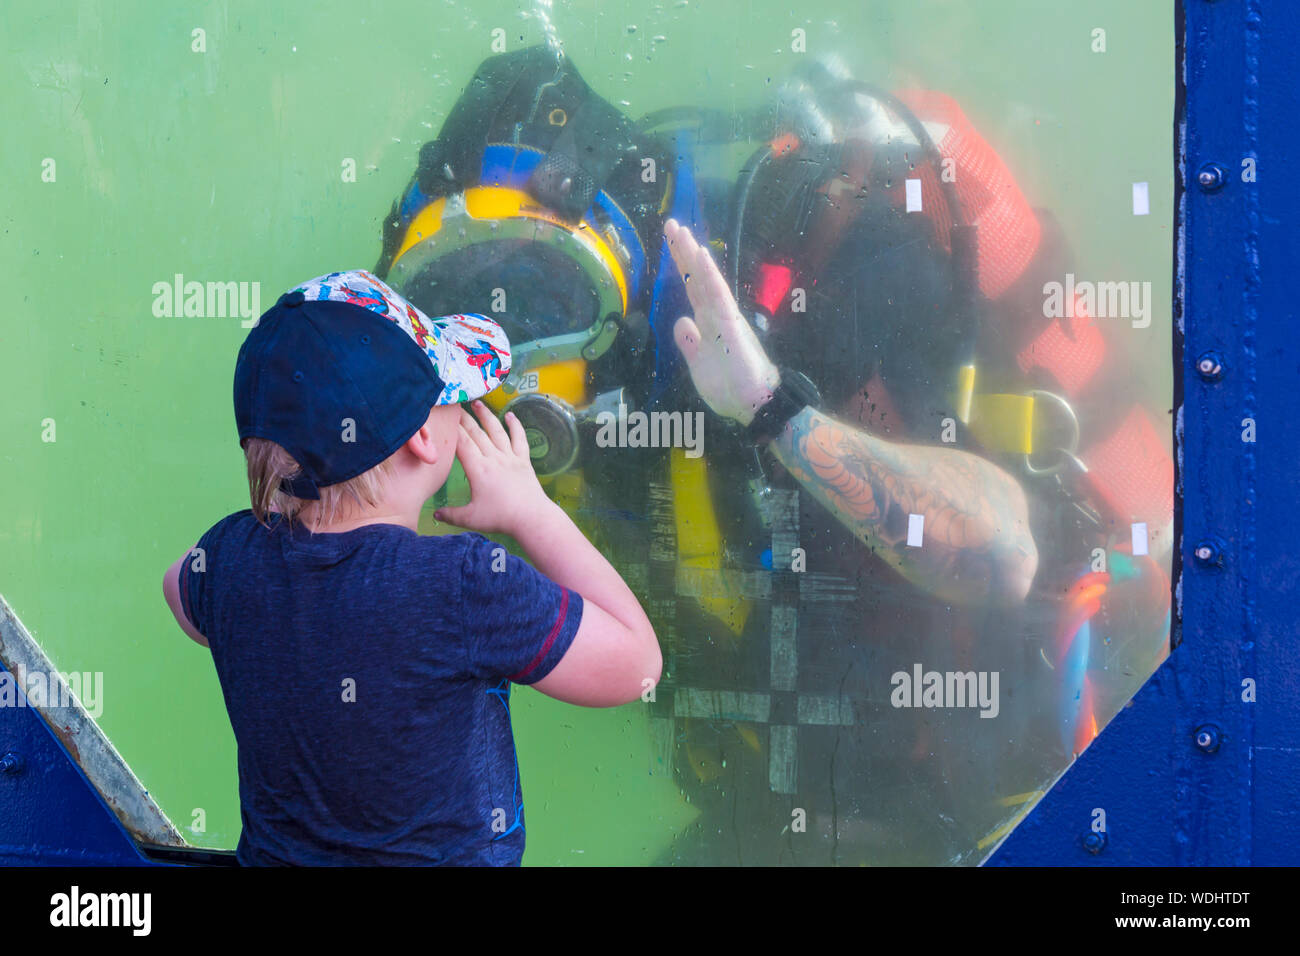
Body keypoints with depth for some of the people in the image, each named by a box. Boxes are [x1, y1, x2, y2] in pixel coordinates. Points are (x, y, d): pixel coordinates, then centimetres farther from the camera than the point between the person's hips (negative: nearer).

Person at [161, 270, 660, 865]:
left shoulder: (228, 558, -16)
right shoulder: (467, 588, -32)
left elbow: (181, 588, 10)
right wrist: (532, 510, -13)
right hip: (452, 853, -4)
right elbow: (636, 662, -19)